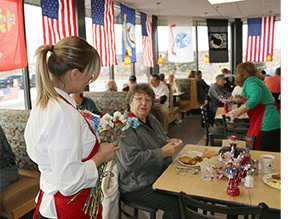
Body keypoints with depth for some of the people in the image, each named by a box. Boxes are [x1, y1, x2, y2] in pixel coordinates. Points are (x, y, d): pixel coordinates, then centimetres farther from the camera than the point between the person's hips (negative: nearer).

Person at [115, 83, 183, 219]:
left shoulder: (150, 119, 9)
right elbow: (131, 162, -28)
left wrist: (169, 142, 2)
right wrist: (163, 153, -23)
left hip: (162, 174, 9)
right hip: (137, 187, -9)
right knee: (176, 204, -19)